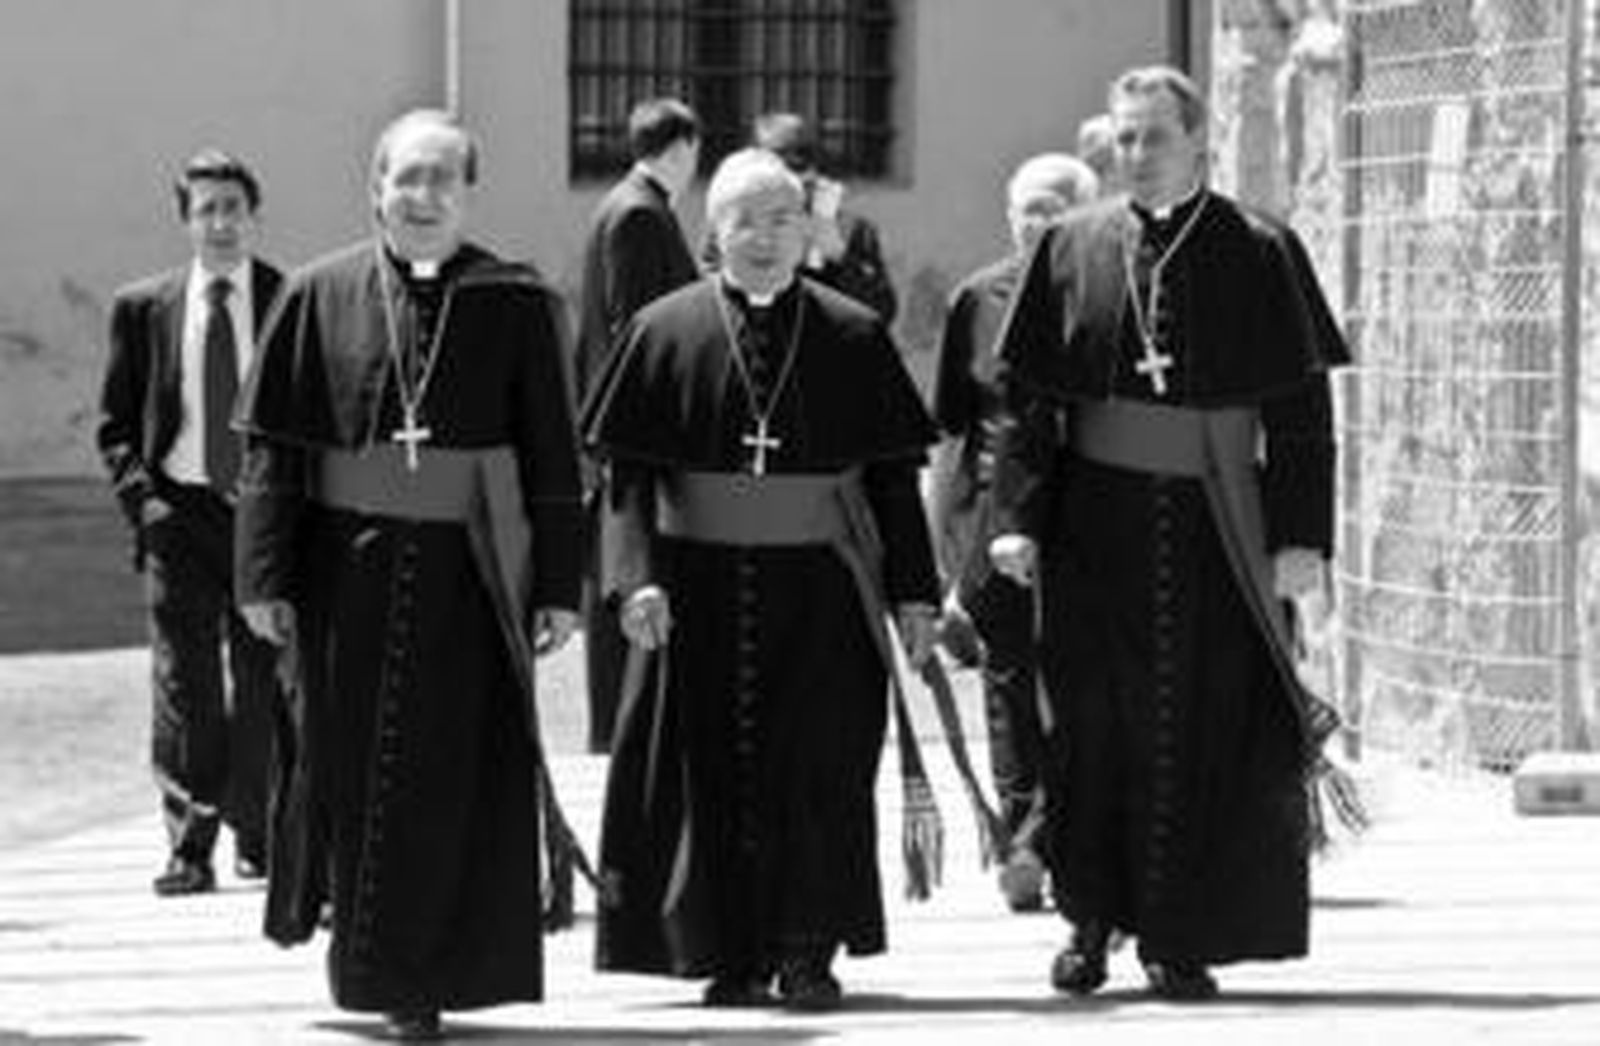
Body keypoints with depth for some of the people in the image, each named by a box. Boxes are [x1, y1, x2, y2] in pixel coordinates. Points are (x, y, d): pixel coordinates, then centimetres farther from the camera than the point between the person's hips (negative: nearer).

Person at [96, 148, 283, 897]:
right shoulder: (143, 309, 6)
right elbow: (115, 426, 10)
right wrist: (141, 498, -6)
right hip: (181, 511, 0)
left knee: (266, 686, 5)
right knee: (184, 688, -6)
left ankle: (257, 836, 20)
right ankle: (189, 847, -1)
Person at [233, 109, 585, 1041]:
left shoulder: (518, 306, -1)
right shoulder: (321, 297, 1)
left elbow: (553, 456, 1)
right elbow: (273, 445, 1)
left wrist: (559, 586, -3)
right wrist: (267, 577, -5)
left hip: (468, 576, -1)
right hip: (348, 569, 1)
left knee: (455, 779, -1)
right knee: (346, 764, 9)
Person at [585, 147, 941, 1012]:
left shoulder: (854, 337, 4)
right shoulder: (665, 332, 3)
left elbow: (894, 475, 5)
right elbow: (628, 471, 1)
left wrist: (914, 590, 1)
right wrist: (637, 577, -12)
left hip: (821, 589, 0)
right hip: (701, 589, 0)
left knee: (817, 769, -3)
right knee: (716, 772, 2)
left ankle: (808, 955, 5)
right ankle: (732, 959, 10)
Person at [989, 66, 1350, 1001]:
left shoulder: (1259, 255, -1)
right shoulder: (1075, 251, 4)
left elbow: (1301, 406, -3)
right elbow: (1028, 395, 5)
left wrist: (1302, 538, -9)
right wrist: (1022, 518, -3)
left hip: (1217, 524, -1)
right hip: (1096, 521, 1)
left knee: (1203, 725, 0)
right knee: (1094, 722, 4)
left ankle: (1180, 938, 7)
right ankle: (1093, 920, 16)